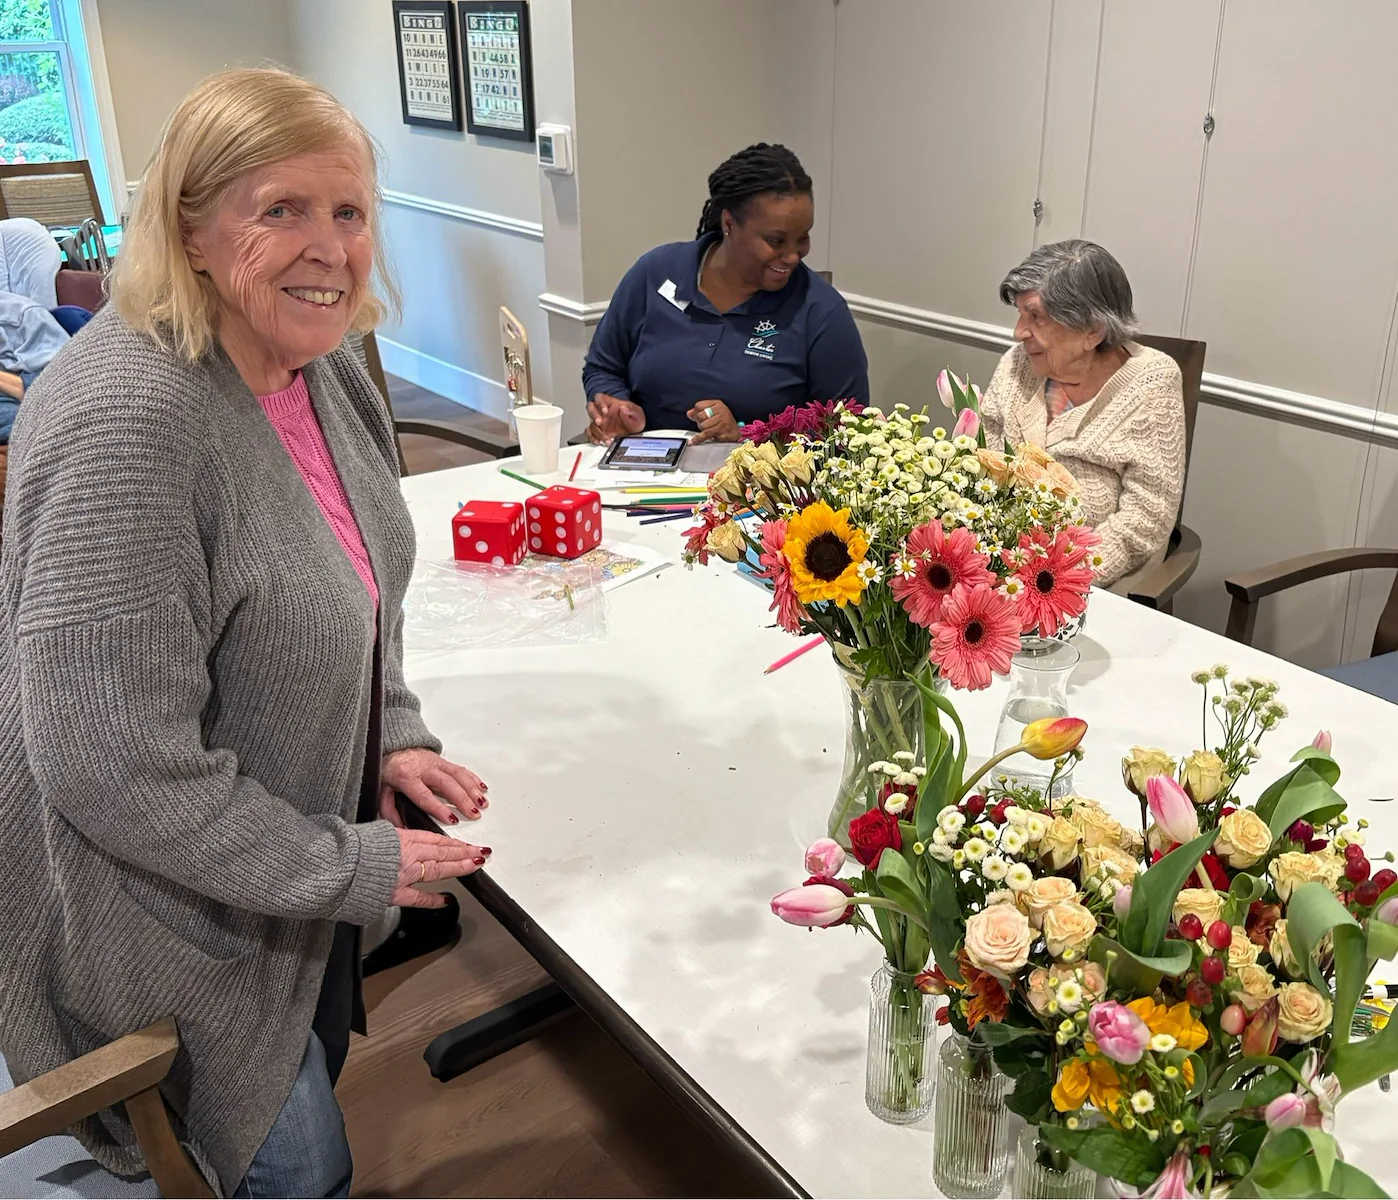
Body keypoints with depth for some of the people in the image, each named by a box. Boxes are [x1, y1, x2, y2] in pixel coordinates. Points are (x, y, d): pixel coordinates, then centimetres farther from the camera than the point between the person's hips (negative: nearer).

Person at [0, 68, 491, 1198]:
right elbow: (114, 770, -32)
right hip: (185, 923, -8)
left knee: (315, 1083, 28)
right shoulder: (127, 420, -32)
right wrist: (354, 867, -21)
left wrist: (394, 736, -3)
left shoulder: (325, 372, -3)